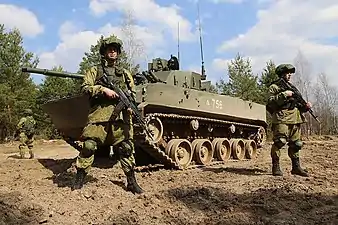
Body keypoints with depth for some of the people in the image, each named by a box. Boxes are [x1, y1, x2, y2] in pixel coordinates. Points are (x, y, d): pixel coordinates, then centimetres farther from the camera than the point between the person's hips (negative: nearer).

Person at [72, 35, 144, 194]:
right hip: (99, 114, -2)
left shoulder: (125, 73, 22)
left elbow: (133, 92, 22)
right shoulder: (95, 70, 15)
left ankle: (131, 182, 8)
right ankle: (79, 180, 5)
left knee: (126, 148, -1)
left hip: (121, 115, 2)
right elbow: (85, 88, 3)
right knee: (89, 145, -8)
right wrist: (103, 90, -11)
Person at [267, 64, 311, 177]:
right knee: (280, 141, -16)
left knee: (296, 144, 7)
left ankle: (296, 167, 17)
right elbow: (271, 102, -10)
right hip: (282, 118, -6)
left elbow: (298, 104, 24)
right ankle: (276, 166, -6)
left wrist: (305, 106, 4)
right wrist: (284, 94, -15)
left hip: (295, 119, 7)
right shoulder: (274, 87, 5)